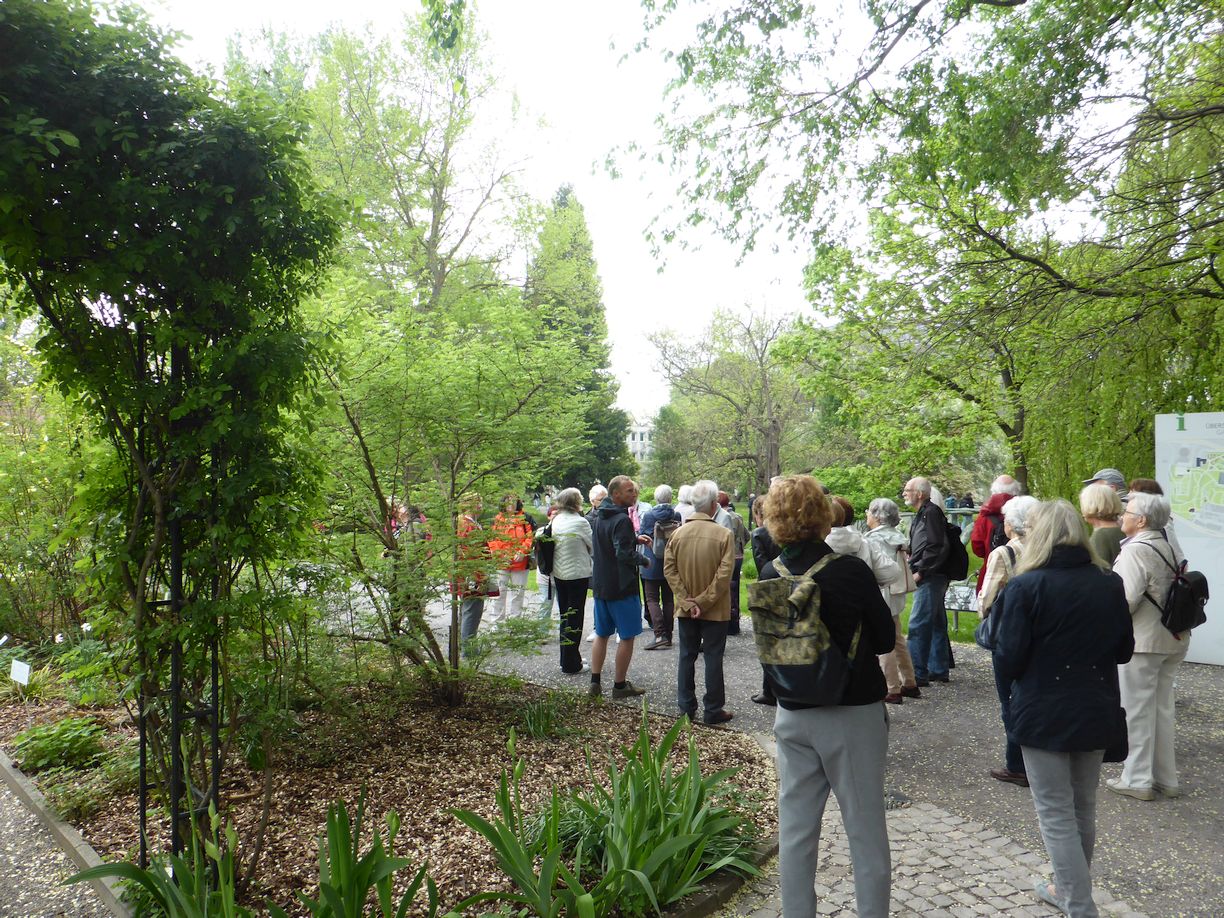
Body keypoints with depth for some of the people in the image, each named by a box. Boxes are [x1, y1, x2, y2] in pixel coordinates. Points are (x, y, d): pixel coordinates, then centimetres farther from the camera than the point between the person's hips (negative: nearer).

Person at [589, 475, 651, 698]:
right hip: (621, 586, -8)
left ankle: (595, 683, 20)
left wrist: (634, 539, 12)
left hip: (600, 585, 8)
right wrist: (642, 559, -9)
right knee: (627, 637, 4)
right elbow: (624, 554, -26)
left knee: (601, 634, 17)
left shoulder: (600, 516, 9)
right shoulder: (622, 520, -19)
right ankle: (620, 685, 11)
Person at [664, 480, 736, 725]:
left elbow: (669, 570, -6)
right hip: (715, 611, -3)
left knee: (687, 656, 14)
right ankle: (713, 710, 15)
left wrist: (687, 602, -7)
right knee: (713, 657, 7)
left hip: (685, 610, 3)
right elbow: (724, 574, -19)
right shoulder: (724, 534, -15)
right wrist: (703, 602, -12)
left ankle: (686, 707, 23)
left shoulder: (678, 533, -4)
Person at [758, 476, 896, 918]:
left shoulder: (768, 577, -7)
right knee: (866, 831, 12)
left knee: (795, 829, 14)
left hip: (793, 715, 3)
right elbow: (885, 638, -5)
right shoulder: (850, 570, -17)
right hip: (853, 716, -3)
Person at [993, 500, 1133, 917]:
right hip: (1096, 711, 6)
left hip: (1045, 715, -6)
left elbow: (1008, 662, -16)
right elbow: (1124, 651, 10)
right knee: (1083, 808, 22)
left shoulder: (1025, 586, -17)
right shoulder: (1110, 584, -1)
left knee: (1056, 815, 6)